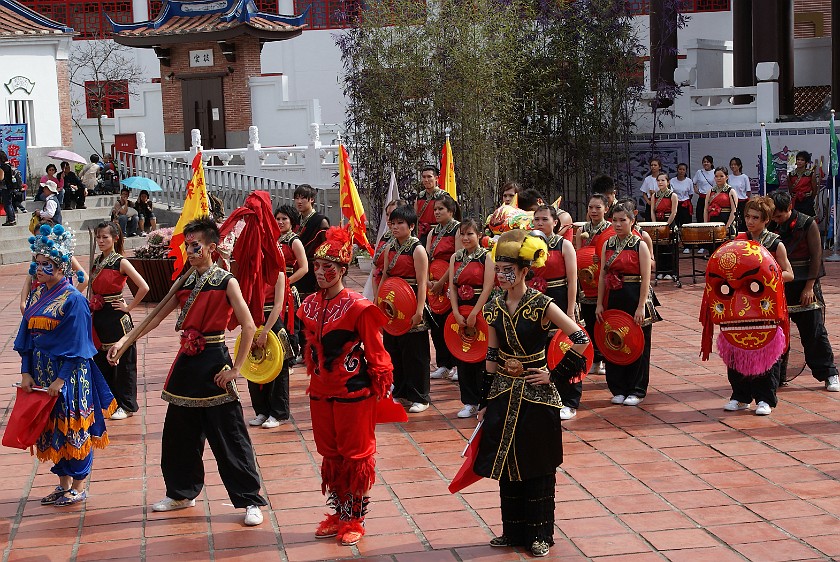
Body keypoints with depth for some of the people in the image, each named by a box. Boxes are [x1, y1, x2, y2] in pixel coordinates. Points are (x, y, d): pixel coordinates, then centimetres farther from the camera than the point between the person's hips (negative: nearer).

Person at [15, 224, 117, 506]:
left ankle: (79, 488, 13)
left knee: (72, 428, 2)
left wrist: (61, 379, -18)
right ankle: (63, 484, 25)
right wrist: (26, 372, 1)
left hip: (69, 375, -7)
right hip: (41, 374, 7)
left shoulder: (73, 300, -13)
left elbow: (76, 347, -15)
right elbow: (26, 338, 10)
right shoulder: (36, 296, 8)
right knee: (51, 428, 13)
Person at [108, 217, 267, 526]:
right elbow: (155, 318, 12)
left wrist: (235, 368, -15)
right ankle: (182, 492, 32)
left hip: (213, 362, -7)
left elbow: (249, 327, -13)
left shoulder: (226, 282, -9)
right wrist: (123, 341, 2)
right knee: (179, 432, 15)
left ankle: (250, 501, 4)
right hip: (187, 362, 7)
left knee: (229, 435, -4)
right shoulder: (185, 283, 10)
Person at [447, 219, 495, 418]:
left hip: (480, 310, -5)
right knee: (461, 355, 7)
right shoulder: (456, 257, 10)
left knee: (481, 356, -2)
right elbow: (452, 286, 5)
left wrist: (474, 314, -15)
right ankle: (470, 402, 16)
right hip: (460, 311, 5)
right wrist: (456, 313, -7)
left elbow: (487, 288, -11)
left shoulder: (486, 256, -5)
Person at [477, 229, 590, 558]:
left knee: (538, 467, 5)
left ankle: (539, 535, 18)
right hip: (503, 395, 5)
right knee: (506, 465, 12)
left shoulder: (541, 305, -13)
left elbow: (581, 340, -14)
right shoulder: (494, 308, 2)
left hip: (536, 396, -5)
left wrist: (556, 374, -13)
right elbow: (492, 357, 8)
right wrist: (485, 402, 10)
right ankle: (513, 531, 27)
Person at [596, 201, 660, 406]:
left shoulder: (640, 245, -6)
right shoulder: (608, 245, 7)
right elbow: (602, 276, 9)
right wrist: (600, 304, 3)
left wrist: (641, 307, -16)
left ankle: (636, 391, 13)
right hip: (613, 298, 4)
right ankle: (618, 389, 19)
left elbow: (646, 279, -10)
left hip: (634, 298, -4)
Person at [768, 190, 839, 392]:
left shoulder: (807, 224, -7)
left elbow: (816, 256, -7)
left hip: (804, 286, -4)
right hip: (779, 286, 4)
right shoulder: (772, 227, 3)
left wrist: (809, 287, -12)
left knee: (814, 331, -1)